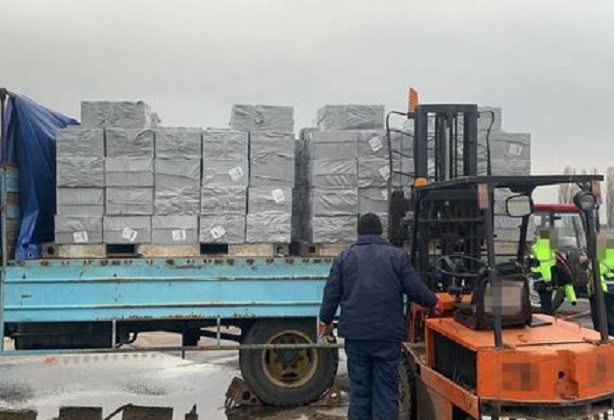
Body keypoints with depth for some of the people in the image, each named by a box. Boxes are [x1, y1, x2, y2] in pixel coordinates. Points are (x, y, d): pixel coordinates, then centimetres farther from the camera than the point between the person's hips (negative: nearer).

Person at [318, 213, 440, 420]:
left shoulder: (344, 257, 6)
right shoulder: (397, 256, 1)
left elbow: (331, 293, 6)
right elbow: (415, 289, -1)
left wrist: (325, 319, 22)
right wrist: (433, 302, 19)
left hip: (355, 334, 2)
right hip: (388, 335, -1)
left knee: (359, 389, 9)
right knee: (386, 390, 4)